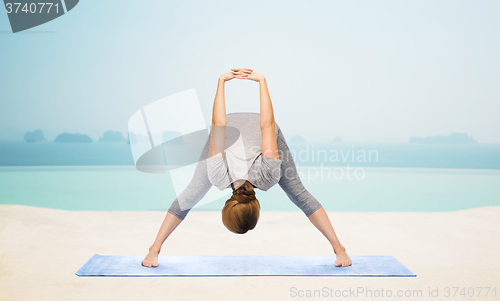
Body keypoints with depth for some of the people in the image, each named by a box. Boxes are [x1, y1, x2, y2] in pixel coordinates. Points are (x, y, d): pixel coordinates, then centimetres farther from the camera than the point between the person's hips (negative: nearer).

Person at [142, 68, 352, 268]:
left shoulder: (268, 174, -40)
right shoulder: (219, 174, -38)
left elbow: (268, 125, -40)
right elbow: (219, 126, -36)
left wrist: (262, 81, -35)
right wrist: (221, 82, -30)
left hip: (263, 131, 0)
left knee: (298, 194, -3)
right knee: (191, 195, -1)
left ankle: (338, 248, 5)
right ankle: (155, 248, 12)